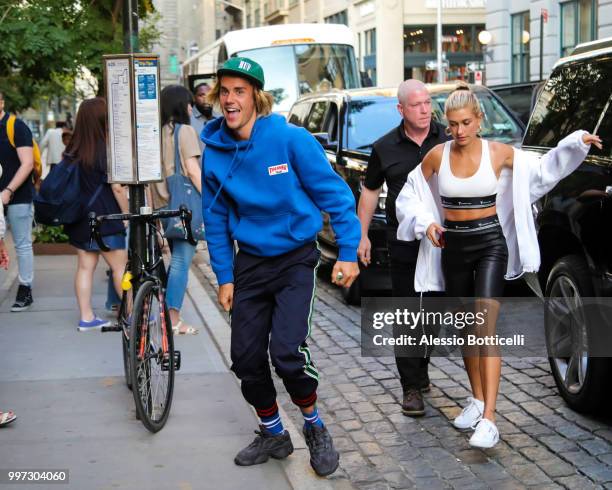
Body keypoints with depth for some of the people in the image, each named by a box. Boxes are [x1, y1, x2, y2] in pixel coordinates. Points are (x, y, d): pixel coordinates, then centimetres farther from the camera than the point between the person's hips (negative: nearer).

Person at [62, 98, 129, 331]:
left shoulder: (71, 152, 6)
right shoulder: (105, 152, -13)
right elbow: (117, 188, -14)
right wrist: (128, 215, -5)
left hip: (79, 219, 7)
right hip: (104, 220, -6)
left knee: (85, 266, 9)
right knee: (120, 267, 4)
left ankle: (86, 317, 11)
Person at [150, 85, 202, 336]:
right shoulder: (185, 131, -7)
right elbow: (192, 170, -14)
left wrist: (154, 204, 14)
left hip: (163, 204, 7)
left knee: (177, 259, 18)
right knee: (182, 260, -3)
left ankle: (167, 312, 20)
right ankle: (174, 320, -3)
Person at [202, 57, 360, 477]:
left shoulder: (291, 139, -16)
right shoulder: (212, 150, -4)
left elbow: (334, 193, -10)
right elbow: (216, 218, 5)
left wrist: (348, 253, -12)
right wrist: (224, 276, 5)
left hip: (296, 258, -4)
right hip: (250, 263, 4)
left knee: (287, 351, -18)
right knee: (246, 358, 4)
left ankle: (315, 428, 10)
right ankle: (273, 435, 28)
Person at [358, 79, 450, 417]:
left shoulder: (447, 140, 2)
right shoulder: (385, 148, 3)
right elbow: (370, 191, 12)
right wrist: (362, 235, 8)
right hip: (403, 245, -1)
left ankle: (419, 372, 30)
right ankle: (412, 387, 6)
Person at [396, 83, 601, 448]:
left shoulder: (499, 153, -5)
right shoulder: (437, 156, -1)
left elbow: (541, 171, 8)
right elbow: (411, 195, 11)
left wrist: (576, 143, -3)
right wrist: (426, 223, -4)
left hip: (490, 243, -3)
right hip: (453, 245, 3)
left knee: (486, 327, -16)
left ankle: (488, 419, -21)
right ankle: (478, 399, 30)